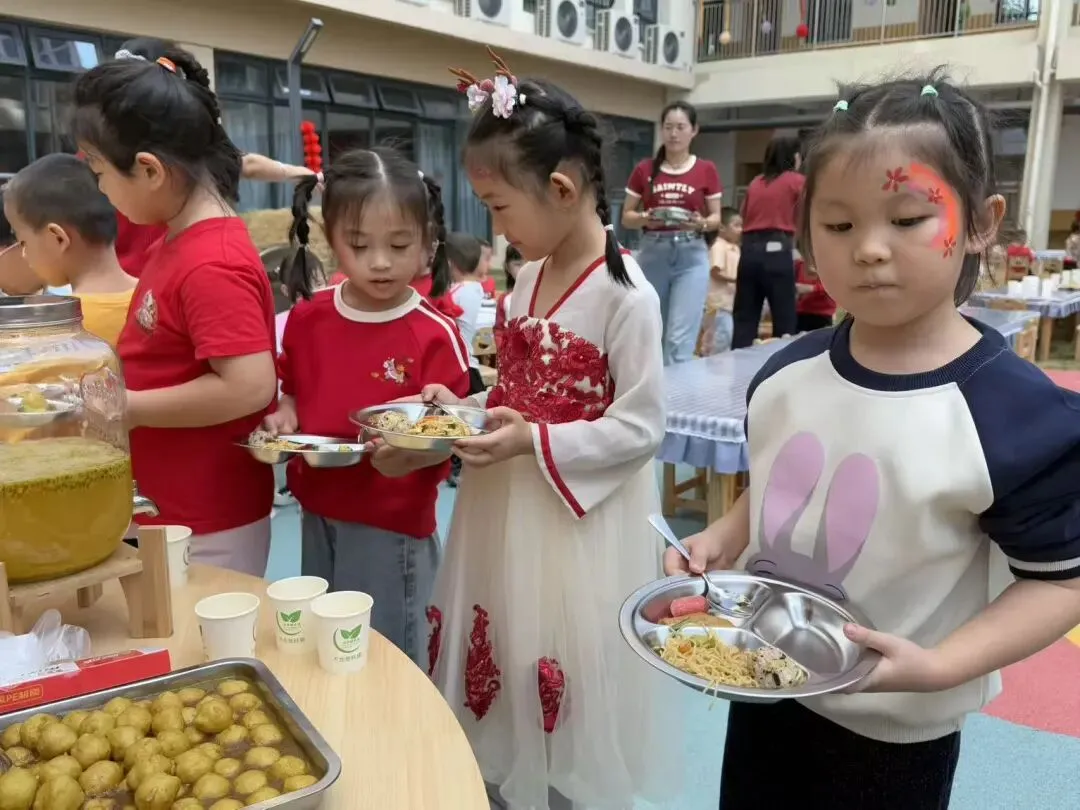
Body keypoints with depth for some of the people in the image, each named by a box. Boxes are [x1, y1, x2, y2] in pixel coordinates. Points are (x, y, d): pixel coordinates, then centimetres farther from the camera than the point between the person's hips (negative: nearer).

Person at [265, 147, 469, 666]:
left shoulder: (435, 335, -14)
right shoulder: (307, 319, 0)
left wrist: (412, 453, -32)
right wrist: (283, 417, -5)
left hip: (393, 529, -5)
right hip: (317, 516, 6)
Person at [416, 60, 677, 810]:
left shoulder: (625, 295, -19)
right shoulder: (531, 278, 6)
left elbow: (641, 430, -19)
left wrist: (534, 443, -24)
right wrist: (467, 410, -2)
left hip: (578, 527, -7)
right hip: (505, 513, 8)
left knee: (567, 712, 10)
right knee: (502, 681, 21)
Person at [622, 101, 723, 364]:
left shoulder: (706, 170, 2)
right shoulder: (644, 170, 4)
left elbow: (716, 218, 6)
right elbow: (626, 217, 7)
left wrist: (701, 223, -16)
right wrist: (645, 218, -14)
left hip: (691, 255, -2)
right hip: (652, 253, 2)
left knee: (680, 338, -9)